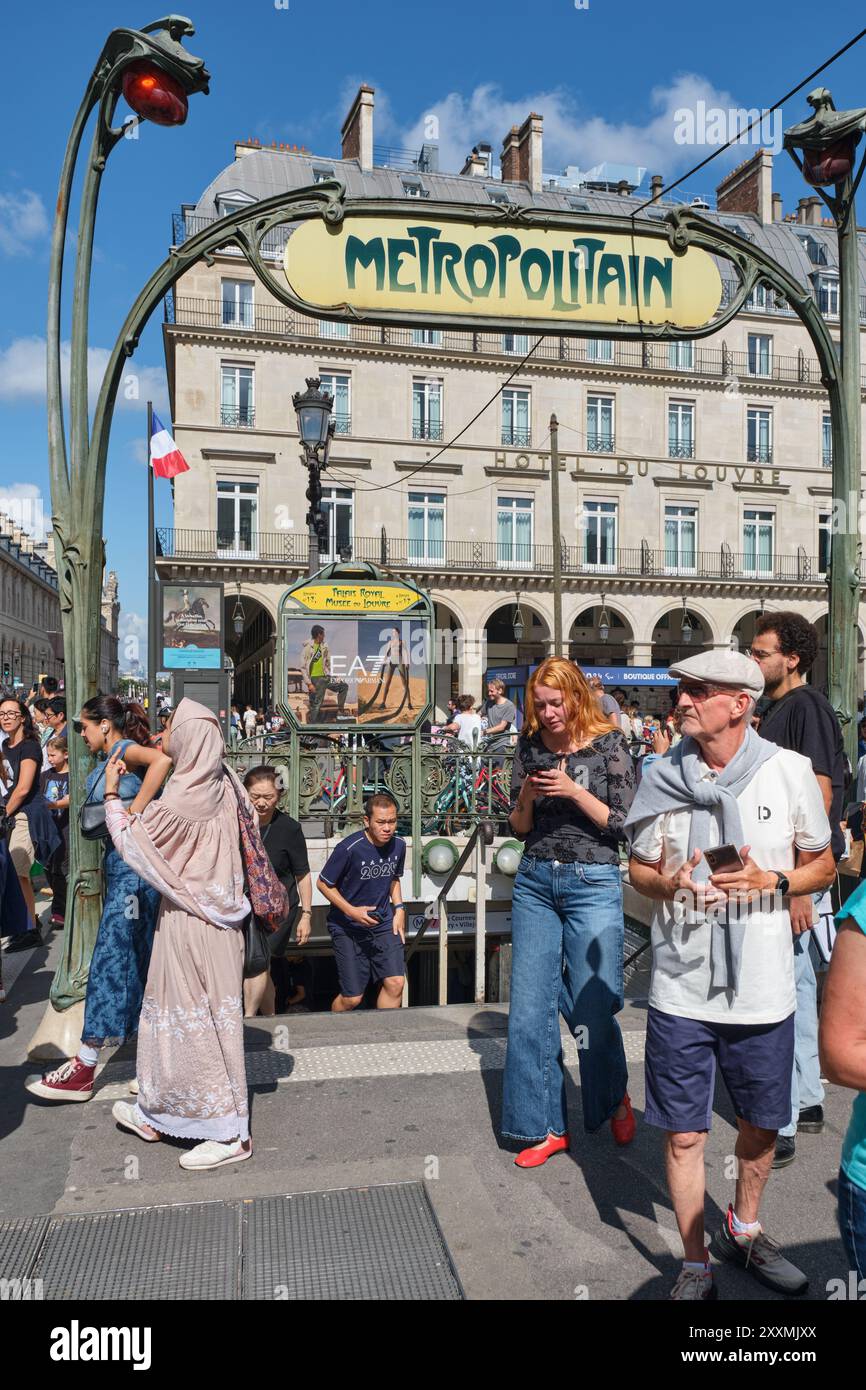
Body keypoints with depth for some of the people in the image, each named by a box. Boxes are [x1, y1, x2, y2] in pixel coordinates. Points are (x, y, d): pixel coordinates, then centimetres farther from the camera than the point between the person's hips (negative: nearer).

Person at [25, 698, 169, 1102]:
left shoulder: (126, 748, -10)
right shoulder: (107, 759, 18)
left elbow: (161, 760, -32)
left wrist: (133, 812, -27)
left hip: (134, 867, -10)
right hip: (119, 864, 10)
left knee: (111, 957, -6)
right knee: (138, 958, 14)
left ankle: (84, 1068, 0)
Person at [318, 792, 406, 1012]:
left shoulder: (398, 845, -3)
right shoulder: (349, 848, -21)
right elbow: (323, 884, -10)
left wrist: (399, 908, 3)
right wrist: (352, 911, -18)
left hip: (383, 922, 4)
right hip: (347, 927, -4)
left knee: (395, 983, -9)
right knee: (352, 998, 0)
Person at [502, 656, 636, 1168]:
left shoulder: (609, 745, -3)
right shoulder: (530, 748, 6)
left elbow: (624, 823, -5)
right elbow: (519, 828, 11)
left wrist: (575, 791, -16)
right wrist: (527, 796, -10)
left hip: (593, 883, -4)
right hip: (535, 882, 4)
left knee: (592, 1009, 2)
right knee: (530, 1010, 3)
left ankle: (616, 1097, 33)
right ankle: (546, 1127, 18)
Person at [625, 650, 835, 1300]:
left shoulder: (789, 770, -7)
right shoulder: (662, 775, -3)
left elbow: (823, 863, 4)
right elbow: (640, 869, 7)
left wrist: (773, 881, -16)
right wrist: (669, 883, -15)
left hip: (763, 988, 0)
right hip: (682, 987, 0)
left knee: (762, 1125, 19)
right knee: (683, 1135, 7)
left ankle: (744, 1231, 47)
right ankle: (696, 1265, 29)